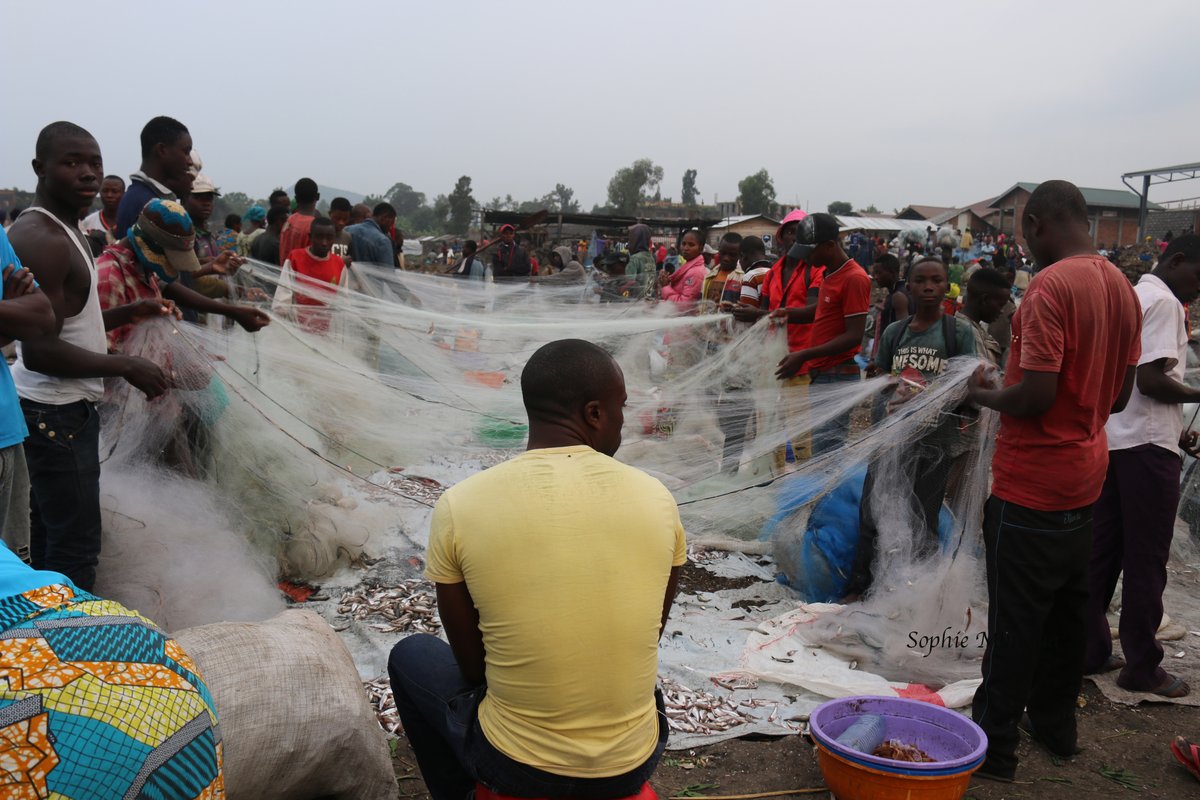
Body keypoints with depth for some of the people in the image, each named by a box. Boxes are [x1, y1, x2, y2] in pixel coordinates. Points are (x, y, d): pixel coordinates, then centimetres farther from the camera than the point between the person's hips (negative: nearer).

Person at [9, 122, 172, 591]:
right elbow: (39, 350, -24)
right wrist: (126, 367, -17)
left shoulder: (60, 230, 14)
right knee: (76, 544, -6)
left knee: (50, 532, 19)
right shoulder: (42, 240, -19)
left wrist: (126, 314, 8)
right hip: (57, 412, -11)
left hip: (61, 407, 11)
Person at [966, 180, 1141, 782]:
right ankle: (1056, 722, 34)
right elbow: (1119, 394, 14)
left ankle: (994, 744, 13)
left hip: (1031, 484, -8)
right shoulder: (1122, 287, 7)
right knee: (1067, 609, 19)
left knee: (1015, 620, 1)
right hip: (1084, 474, 8)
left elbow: (1035, 395, -24)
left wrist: (984, 394, -6)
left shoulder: (1050, 286, -20)